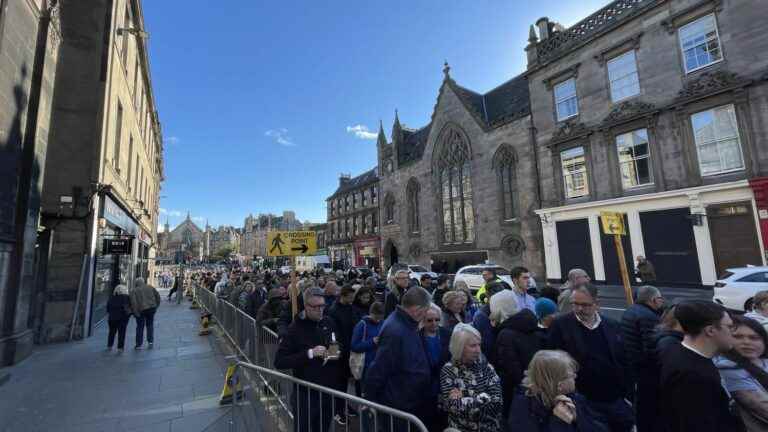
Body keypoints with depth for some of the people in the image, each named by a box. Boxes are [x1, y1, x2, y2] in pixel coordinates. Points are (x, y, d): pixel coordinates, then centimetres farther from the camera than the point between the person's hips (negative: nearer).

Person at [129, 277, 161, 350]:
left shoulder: (134, 291, -2)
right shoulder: (150, 287, 6)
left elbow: (133, 302, -13)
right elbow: (157, 296, 5)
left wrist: (135, 312, -10)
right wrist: (156, 305, 13)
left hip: (141, 310, -2)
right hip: (151, 308, 2)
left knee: (140, 327, 11)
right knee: (150, 325, 16)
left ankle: (139, 344, 16)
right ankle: (150, 341, 9)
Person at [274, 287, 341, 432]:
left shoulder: (329, 323, 0)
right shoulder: (295, 328, -14)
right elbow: (279, 362, -18)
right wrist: (309, 353, -26)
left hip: (329, 391, 4)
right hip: (305, 394, -4)